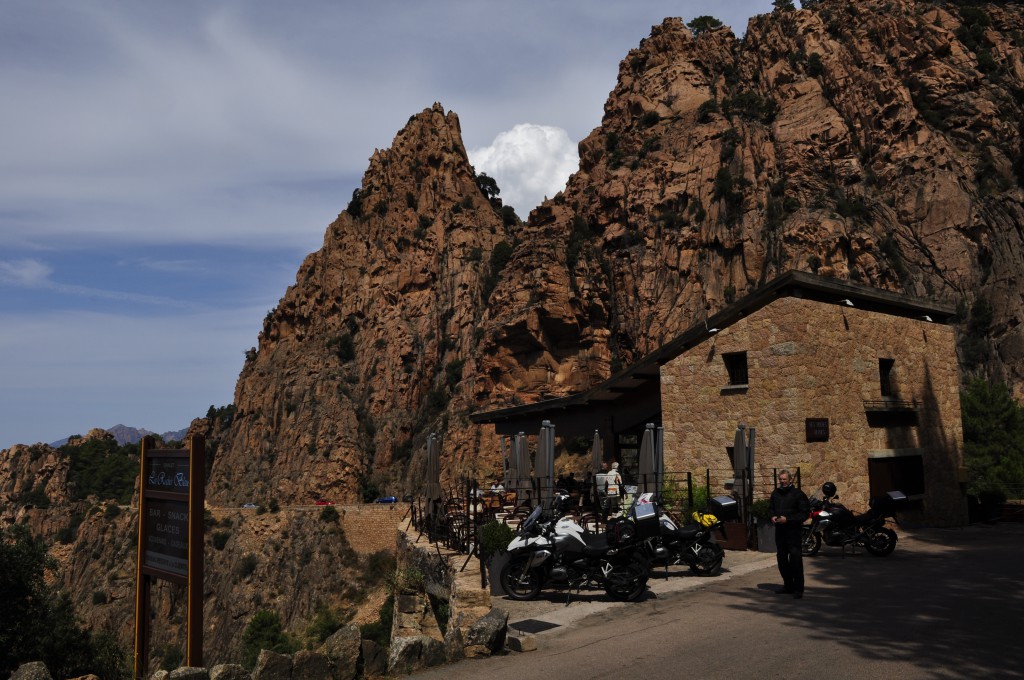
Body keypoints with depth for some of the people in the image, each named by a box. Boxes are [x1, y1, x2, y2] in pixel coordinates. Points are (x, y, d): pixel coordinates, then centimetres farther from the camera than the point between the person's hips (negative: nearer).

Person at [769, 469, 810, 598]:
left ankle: (798, 588, -4)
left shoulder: (798, 494, -7)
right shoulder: (775, 493, 12)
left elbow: (805, 513, -11)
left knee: (795, 559, -9)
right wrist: (772, 516, 1)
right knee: (781, 558, 12)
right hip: (779, 530, 7)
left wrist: (788, 519, -18)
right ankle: (788, 585, 24)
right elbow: (770, 508, 23)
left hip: (793, 530, -7)